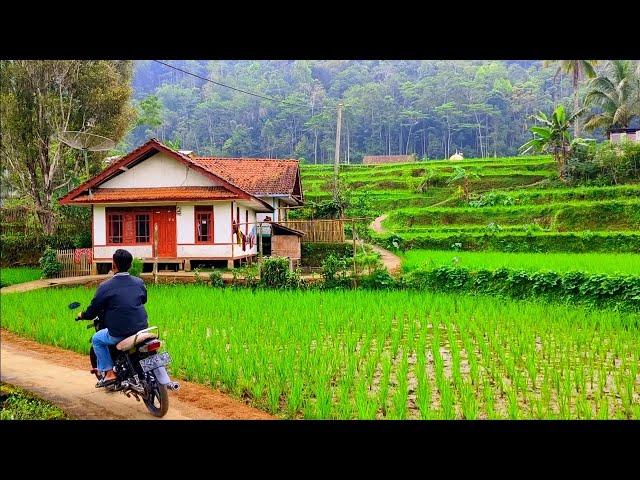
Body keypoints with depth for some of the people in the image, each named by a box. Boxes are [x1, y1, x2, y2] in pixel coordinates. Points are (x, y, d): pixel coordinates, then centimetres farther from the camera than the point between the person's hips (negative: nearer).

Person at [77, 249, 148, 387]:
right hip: (141, 329, 4)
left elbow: (93, 310, -2)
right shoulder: (139, 282, 3)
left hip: (119, 333, -4)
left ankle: (109, 373, 13)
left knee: (97, 339, 23)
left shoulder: (105, 286, -10)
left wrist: (82, 315, 20)